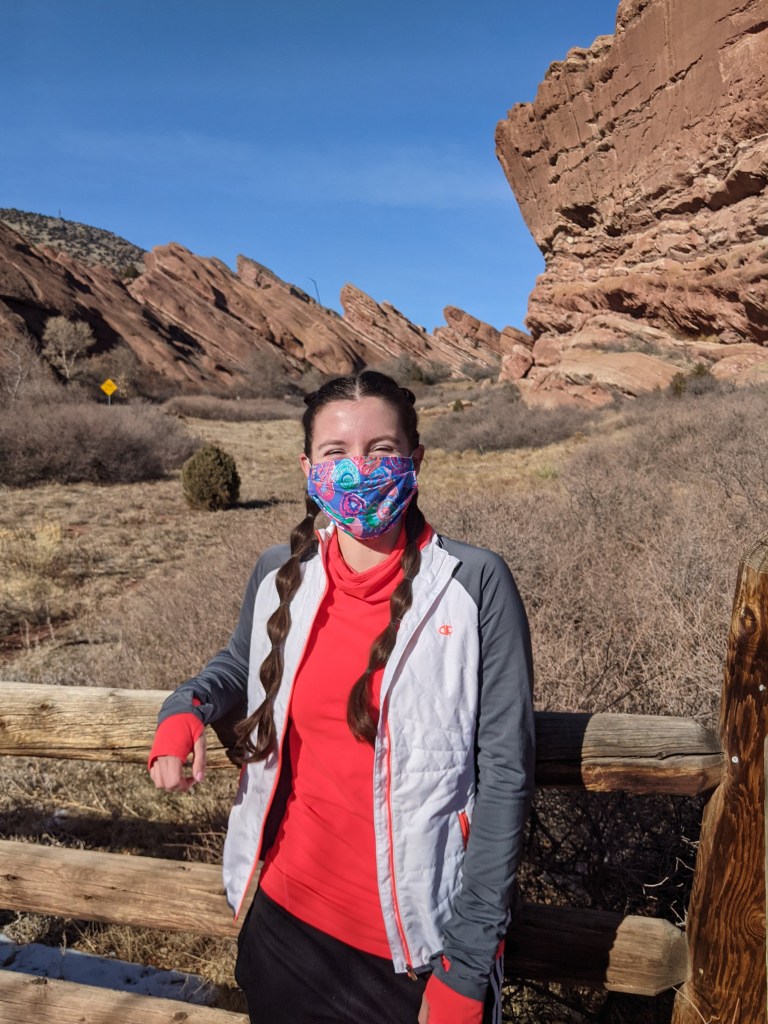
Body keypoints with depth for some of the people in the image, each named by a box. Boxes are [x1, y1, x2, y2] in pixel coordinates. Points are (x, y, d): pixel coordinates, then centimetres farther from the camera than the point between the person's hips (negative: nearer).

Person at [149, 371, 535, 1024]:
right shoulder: (280, 576, -5)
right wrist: (188, 708, -6)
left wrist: (467, 965, -12)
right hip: (285, 914, 4)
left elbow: (505, 771, -14)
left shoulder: (474, 584, -17)